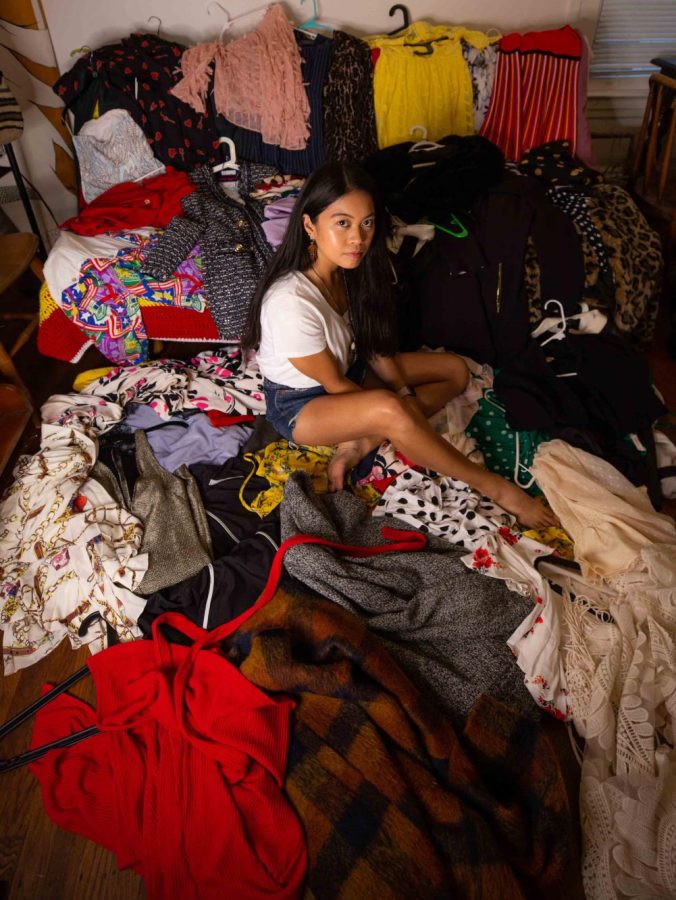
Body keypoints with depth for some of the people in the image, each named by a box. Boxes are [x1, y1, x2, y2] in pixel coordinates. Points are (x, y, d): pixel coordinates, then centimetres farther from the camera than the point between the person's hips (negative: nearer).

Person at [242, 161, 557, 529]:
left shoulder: (348, 269, -10)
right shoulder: (290, 303, -33)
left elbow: (374, 346, 0)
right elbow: (334, 383, -21)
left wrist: (407, 395, -11)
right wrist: (398, 405, -11)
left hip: (349, 371, 8)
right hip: (299, 404, -8)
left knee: (455, 370, 2)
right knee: (387, 408, -38)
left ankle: (358, 445, -12)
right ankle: (495, 487, -19)